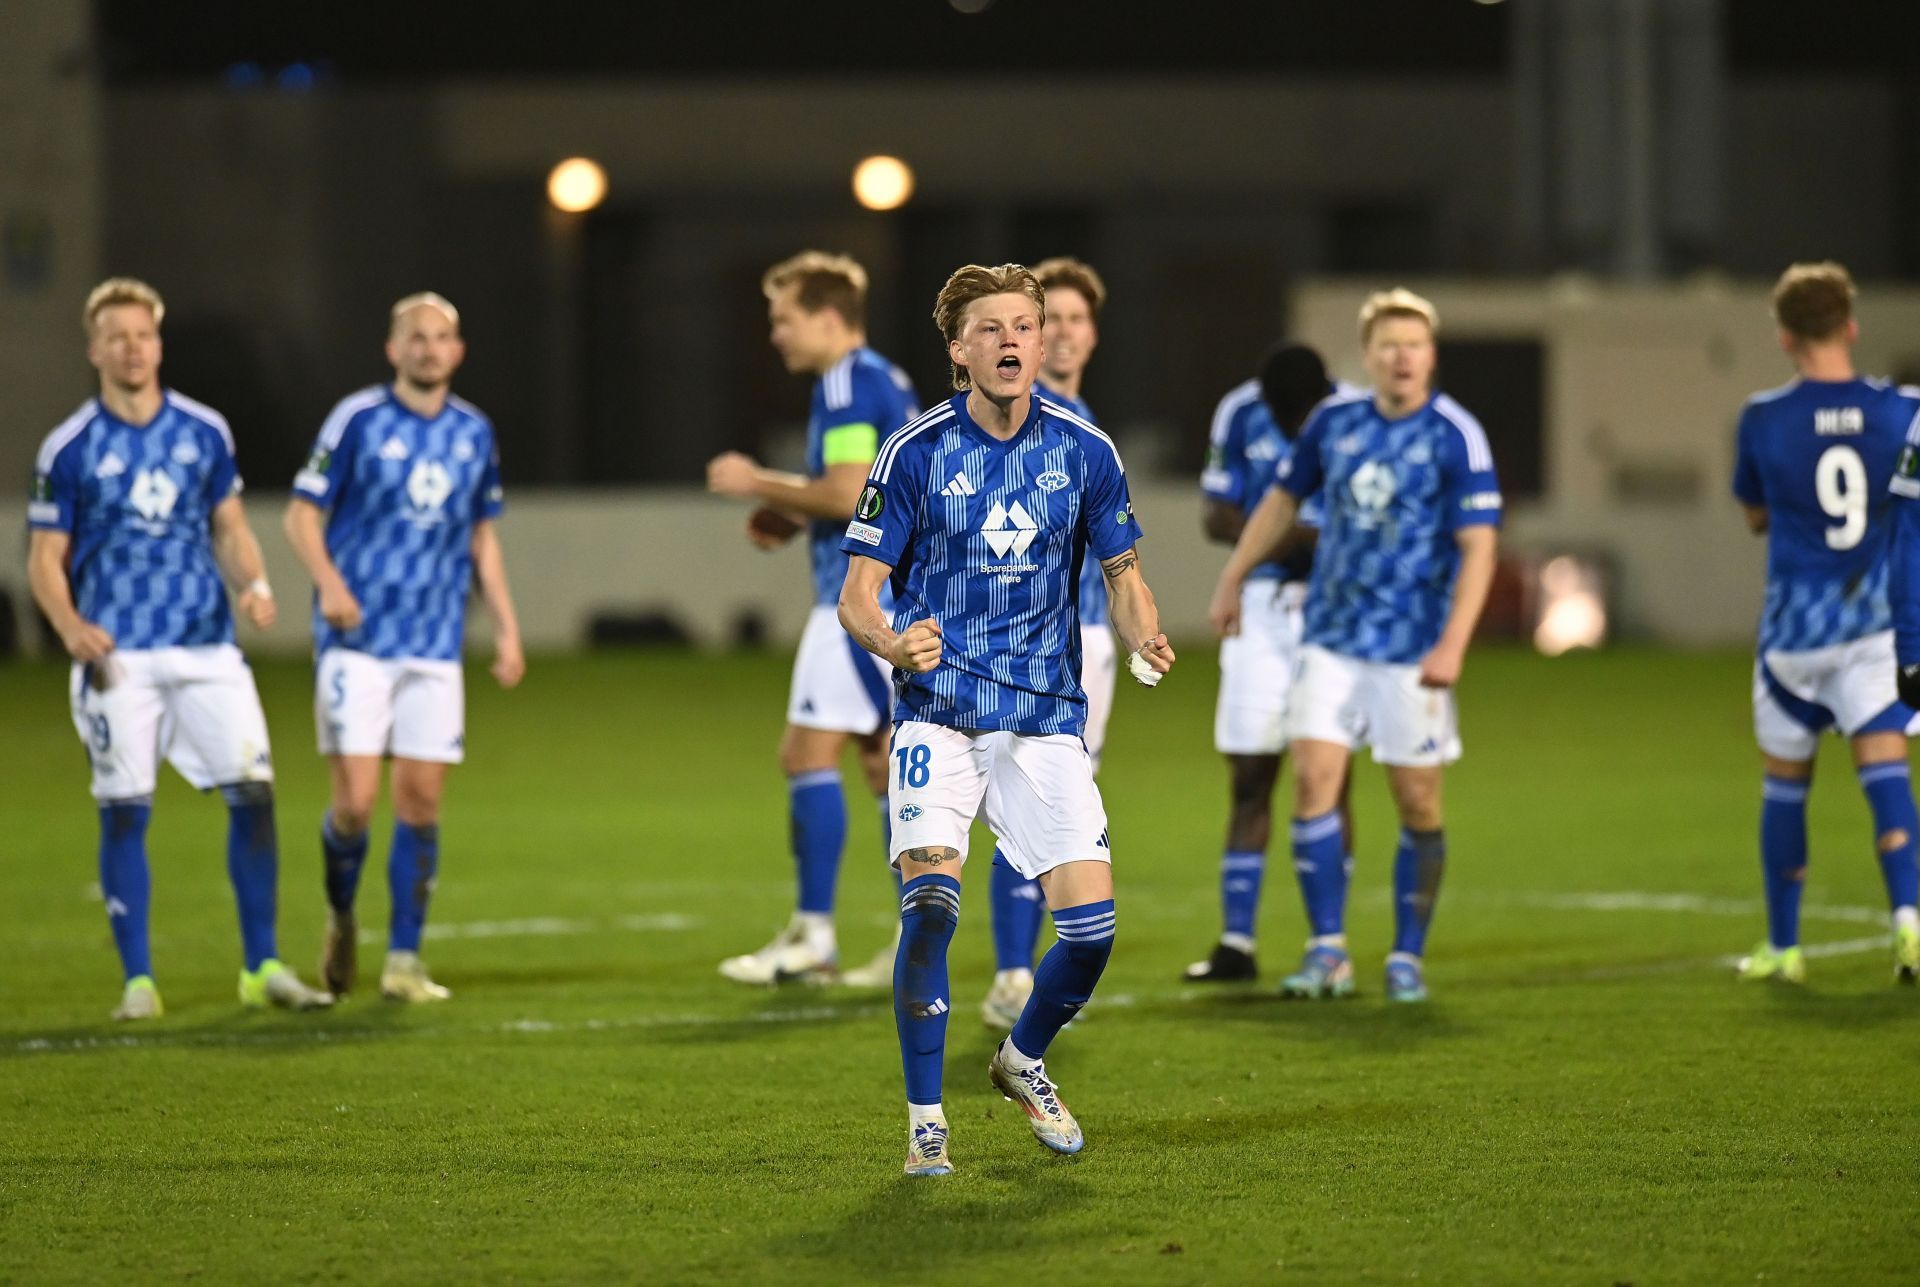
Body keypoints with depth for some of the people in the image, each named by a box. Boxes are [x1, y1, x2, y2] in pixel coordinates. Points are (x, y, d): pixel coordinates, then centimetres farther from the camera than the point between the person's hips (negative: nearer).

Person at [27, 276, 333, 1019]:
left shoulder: (205, 432, 7)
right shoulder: (70, 448, -2)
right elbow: (45, 559, 0)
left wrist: (254, 584, -4)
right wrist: (72, 628, -18)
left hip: (207, 647, 3)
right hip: (118, 657, -2)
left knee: (253, 791, -5)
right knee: (125, 812, -4)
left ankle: (262, 968, 4)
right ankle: (138, 981, 5)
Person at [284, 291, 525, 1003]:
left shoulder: (475, 432, 10)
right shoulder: (356, 420, -3)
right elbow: (302, 514, -1)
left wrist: (507, 630, 13)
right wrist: (328, 582, -19)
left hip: (435, 648, 4)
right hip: (357, 641, -4)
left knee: (421, 800, -1)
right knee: (355, 798, -9)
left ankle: (404, 958, 6)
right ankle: (340, 915, 19)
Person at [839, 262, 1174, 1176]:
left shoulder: (1085, 452, 2)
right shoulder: (915, 453, -5)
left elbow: (1123, 575, 12)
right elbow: (858, 592, -4)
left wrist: (1145, 640, -11)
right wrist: (891, 642, -27)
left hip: (1047, 721, 2)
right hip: (939, 715, -2)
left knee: (1091, 922, -7)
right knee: (930, 901, -20)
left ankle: (1022, 1063, 24)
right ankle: (925, 1120, -5)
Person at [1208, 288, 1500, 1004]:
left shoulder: (1456, 436, -9)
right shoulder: (1335, 421, 4)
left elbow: (1478, 545, -12)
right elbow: (1283, 499, 19)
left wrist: (1452, 644, -20)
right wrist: (1234, 580, 23)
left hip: (1411, 651, -3)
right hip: (1331, 641, 3)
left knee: (1417, 803, 1)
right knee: (1314, 779, -8)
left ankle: (1409, 957, 15)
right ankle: (1327, 953, -3)